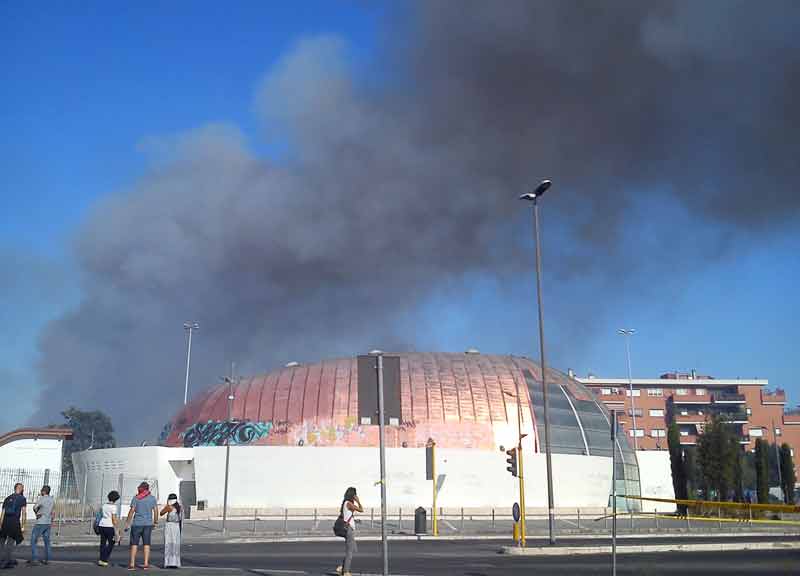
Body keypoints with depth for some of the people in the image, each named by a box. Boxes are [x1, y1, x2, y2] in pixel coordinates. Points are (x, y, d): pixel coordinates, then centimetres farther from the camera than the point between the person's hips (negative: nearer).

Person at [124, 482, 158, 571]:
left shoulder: (136, 498, -2)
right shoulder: (152, 498, 3)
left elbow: (132, 511, -7)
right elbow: (156, 511, 3)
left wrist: (127, 523, -3)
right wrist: (155, 522, 13)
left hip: (137, 523, -1)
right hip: (148, 523, 2)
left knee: (134, 544, 5)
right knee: (146, 543, 6)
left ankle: (132, 564, 2)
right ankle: (146, 564, 3)